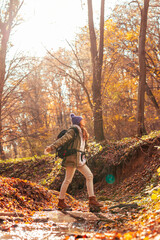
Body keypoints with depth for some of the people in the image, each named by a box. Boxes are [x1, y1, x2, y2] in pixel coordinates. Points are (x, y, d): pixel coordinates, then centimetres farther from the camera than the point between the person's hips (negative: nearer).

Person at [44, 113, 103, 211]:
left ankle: (92, 200, 3)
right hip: (73, 158, -9)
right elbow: (63, 139, -15)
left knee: (89, 176, 3)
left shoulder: (81, 131, 20)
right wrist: (51, 147, -23)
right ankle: (61, 202, 5)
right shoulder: (74, 130, -7)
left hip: (80, 159, 9)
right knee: (68, 179, -5)